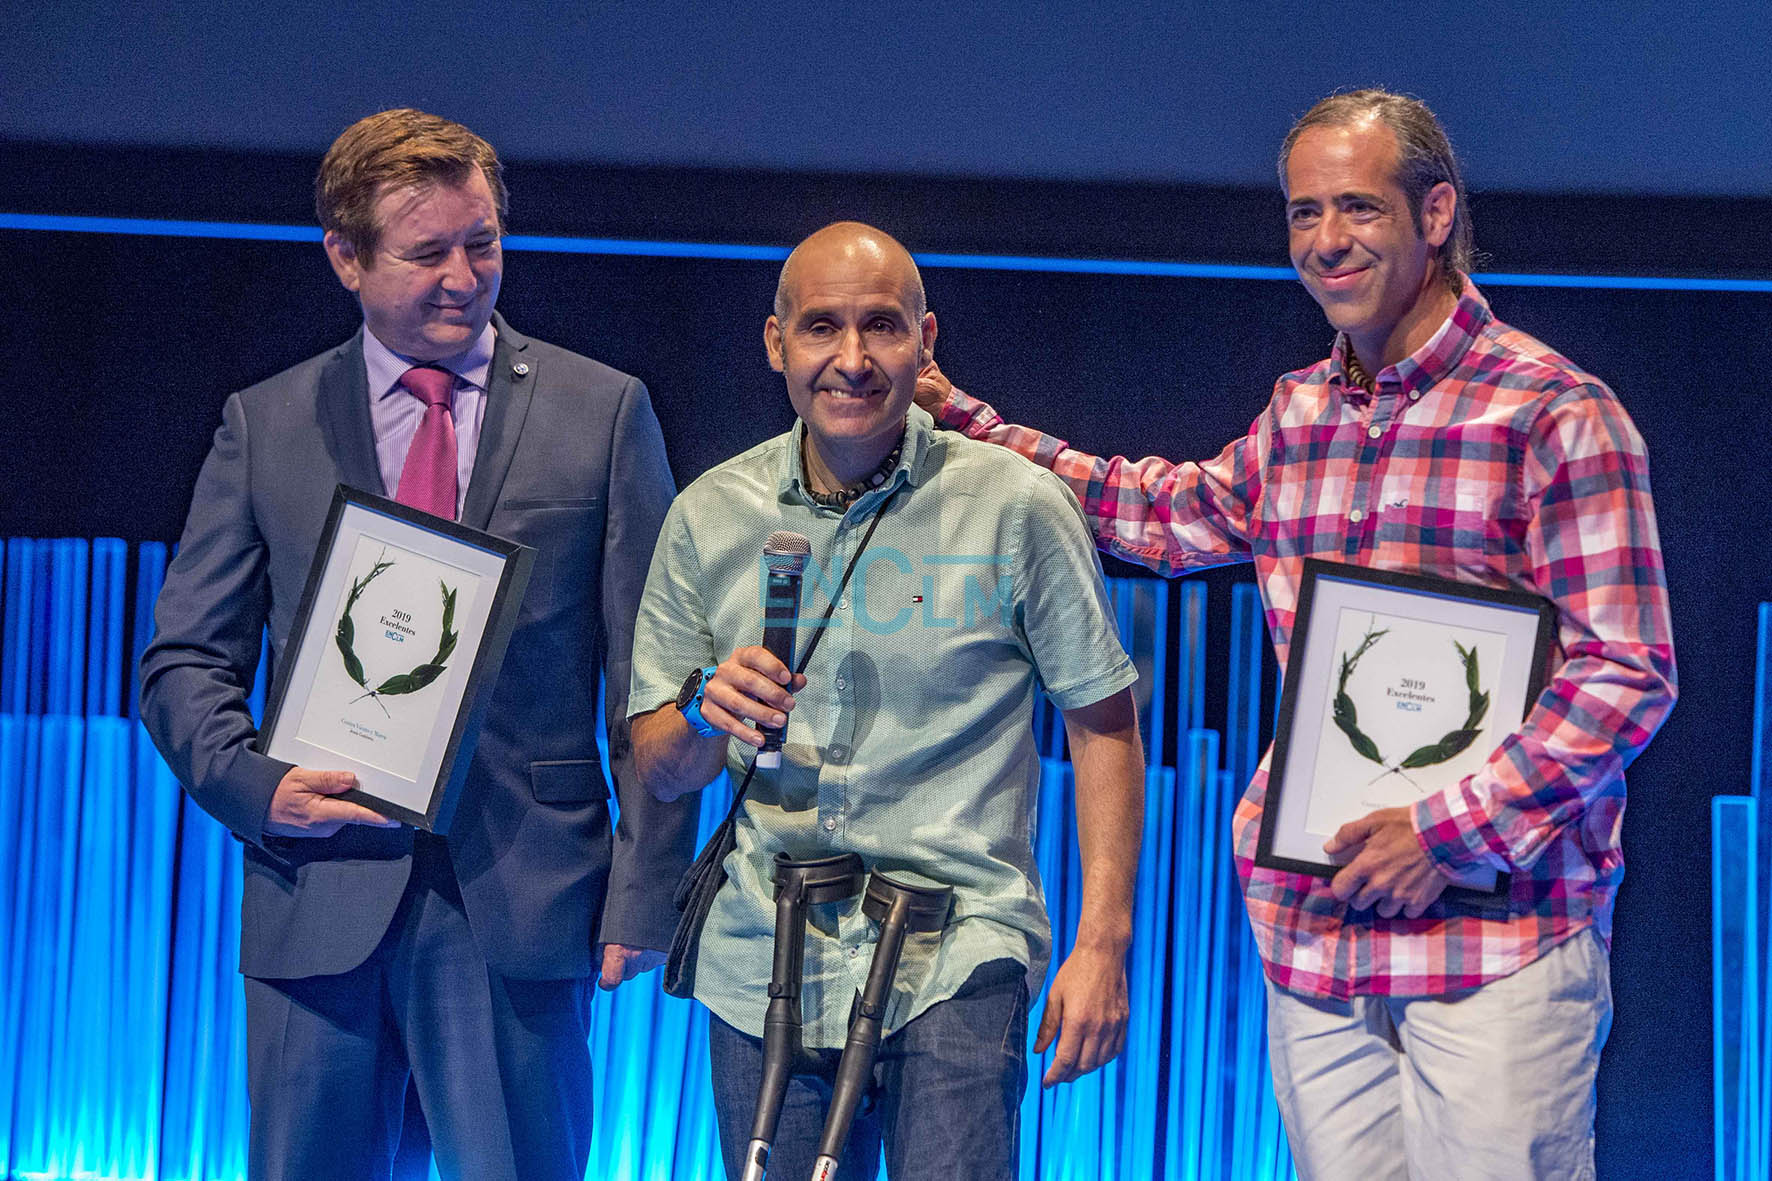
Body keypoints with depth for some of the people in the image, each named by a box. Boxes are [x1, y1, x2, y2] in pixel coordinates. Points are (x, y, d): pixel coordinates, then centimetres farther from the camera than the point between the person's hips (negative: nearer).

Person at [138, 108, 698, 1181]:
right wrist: (253, 785, -9)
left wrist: (645, 891, -4)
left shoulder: (603, 412, 6)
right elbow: (186, 664, 11)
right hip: (322, 893, 1)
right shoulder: (263, 427, 10)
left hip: (521, 901, -1)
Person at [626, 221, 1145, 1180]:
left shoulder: (1017, 508, -3)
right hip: (761, 969, 3)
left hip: (954, 956, -3)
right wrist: (706, 712, -15)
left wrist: (1103, 942, -5)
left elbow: (1103, 725, 2)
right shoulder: (709, 518, 5)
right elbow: (657, 770, 9)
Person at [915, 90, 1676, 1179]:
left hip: (1498, 930, -6)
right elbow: (1168, 514, 33)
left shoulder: (1555, 414, -6)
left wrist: (1451, 832, -15)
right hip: (1313, 931, 6)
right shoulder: (1297, 416, 14)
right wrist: (961, 423, 29)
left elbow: (1627, 675, -9)